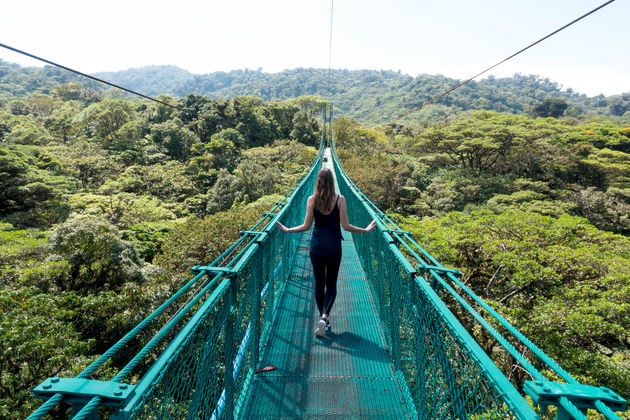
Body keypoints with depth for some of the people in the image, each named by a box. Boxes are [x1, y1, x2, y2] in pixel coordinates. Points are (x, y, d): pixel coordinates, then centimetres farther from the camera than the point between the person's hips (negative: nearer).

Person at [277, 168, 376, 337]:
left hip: (316, 247, 1)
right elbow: (346, 226, -8)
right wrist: (365, 230, 6)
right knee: (331, 283, 11)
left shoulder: (312, 200, -5)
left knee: (319, 282, 13)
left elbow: (306, 226, -5)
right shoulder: (340, 199, -8)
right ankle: (325, 316, -7)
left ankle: (323, 318, 22)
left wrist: (287, 229, 11)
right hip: (334, 247, -1)